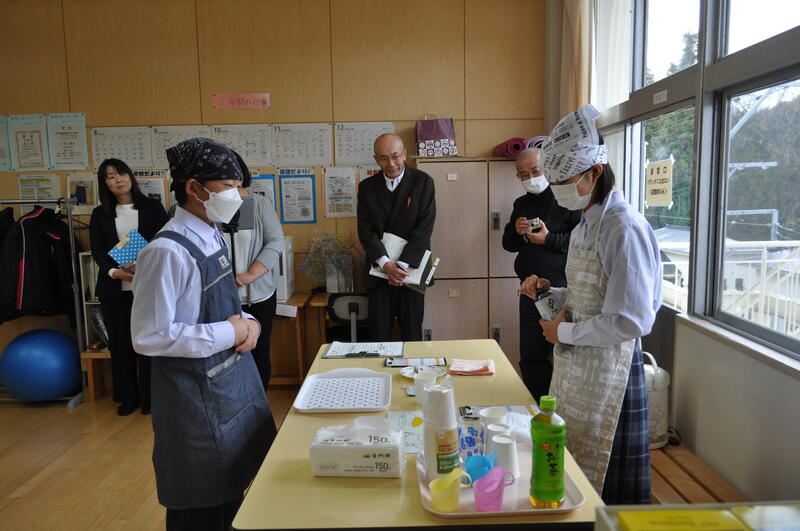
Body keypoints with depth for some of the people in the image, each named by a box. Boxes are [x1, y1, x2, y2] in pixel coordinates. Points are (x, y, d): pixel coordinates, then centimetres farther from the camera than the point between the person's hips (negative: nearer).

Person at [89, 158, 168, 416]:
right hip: (113, 289, 2)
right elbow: (97, 250, 4)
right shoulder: (99, 214, 11)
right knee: (120, 343, 7)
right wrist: (113, 271, -16)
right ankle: (127, 397, 22)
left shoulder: (152, 207, 5)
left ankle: (150, 397, 16)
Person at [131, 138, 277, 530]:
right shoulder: (168, 251, -23)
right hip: (197, 394, -8)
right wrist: (227, 333, -21)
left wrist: (247, 322, -5)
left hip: (234, 380, 8)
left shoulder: (212, 237, 4)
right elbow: (149, 337, -25)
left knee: (232, 492, 25)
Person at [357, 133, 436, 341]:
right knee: (378, 337, 4)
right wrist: (385, 264, -15)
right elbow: (365, 230, -1)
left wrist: (402, 265, -16)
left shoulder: (423, 182, -2)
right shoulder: (367, 187, 6)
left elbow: (424, 227, -9)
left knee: (412, 335, 6)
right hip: (379, 271, 2)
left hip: (411, 269, -2)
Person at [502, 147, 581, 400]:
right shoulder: (521, 204, 15)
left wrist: (549, 239, -17)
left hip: (562, 290, -7)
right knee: (531, 358, 14)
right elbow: (509, 244, 19)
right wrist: (516, 231, -2)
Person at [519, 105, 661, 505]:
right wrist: (549, 291, 3)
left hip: (607, 373, -8)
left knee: (602, 487, 8)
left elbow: (631, 322, -24)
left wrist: (564, 331, -14)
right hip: (574, 366, 9)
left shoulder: (624, 228, -20)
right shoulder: (584, 225, 10)